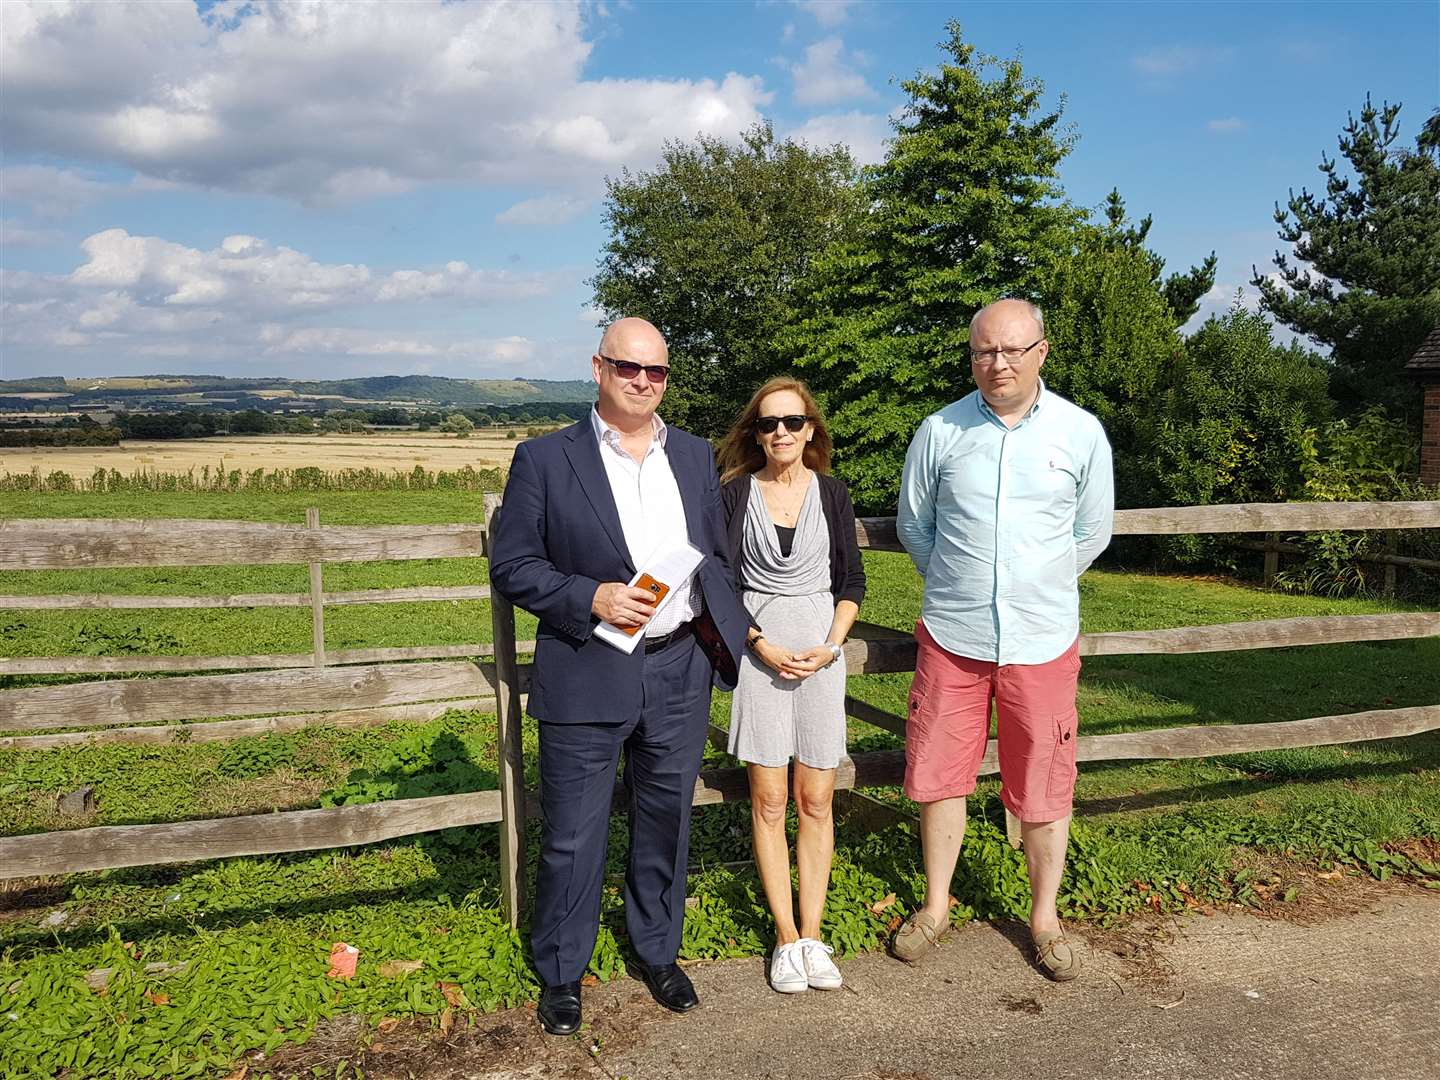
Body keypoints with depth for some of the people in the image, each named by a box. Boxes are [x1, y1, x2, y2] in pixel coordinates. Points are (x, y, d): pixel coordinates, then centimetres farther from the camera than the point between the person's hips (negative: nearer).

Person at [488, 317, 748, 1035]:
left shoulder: (695, 457, 10)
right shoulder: (545, 459, -3)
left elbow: (718, 555, 16)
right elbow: (512, 566, -5)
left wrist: (723, 625, 4)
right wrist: (591, 598, -18)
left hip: (680, 670, 4)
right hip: (587, 674, -3)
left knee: (665, 823, 17)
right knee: (573, 835, 6)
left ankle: (658, 953, 37)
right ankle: (561, 976, 27)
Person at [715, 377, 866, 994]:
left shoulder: (831, 493, 5)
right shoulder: (735, 492, 1)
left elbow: (852, 580, 7)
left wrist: (829, 646, -6)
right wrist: (763, 647, -10)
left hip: (821, 651, 1)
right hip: (758, 652, -1)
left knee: (816, 801, 5)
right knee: (768, 801, 3)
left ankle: (812, 934, 15)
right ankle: (787, 937, 13)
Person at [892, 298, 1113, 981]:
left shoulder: (1081, 433, -1)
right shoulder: (940, 432, -1)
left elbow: (1092, 533, 11)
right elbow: (914, 525, 12)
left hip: (1042, 638, 0)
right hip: (952, 636, 1)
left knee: (1043, 789, 8)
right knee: (938, 774, 9)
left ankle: (1045, 918, 28)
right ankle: (937, 905, 28)